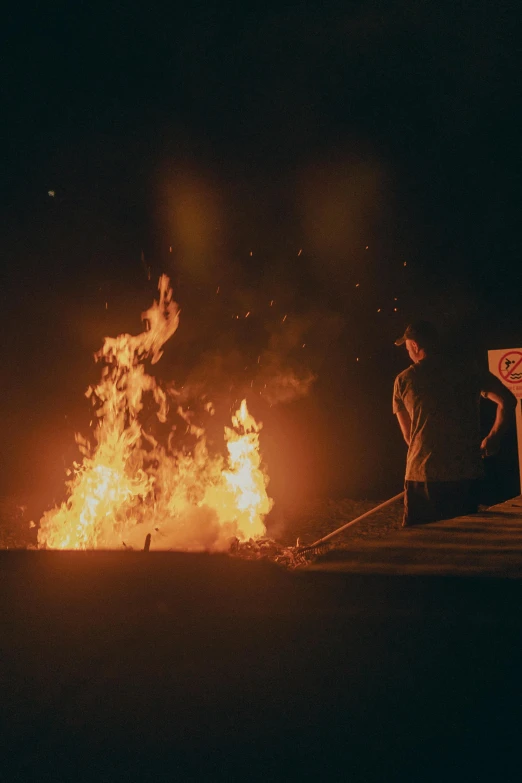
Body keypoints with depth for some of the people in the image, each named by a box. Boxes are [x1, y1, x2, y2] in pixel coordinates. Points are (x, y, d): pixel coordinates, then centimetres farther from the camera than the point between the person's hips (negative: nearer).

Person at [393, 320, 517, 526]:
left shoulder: (404, 380, 2)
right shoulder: (468, 371, 4)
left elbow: (408, 435, 10)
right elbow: (508, 401, -3)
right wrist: (493, 437, 9)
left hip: (423, 474, -2)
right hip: (467, 473, 2)